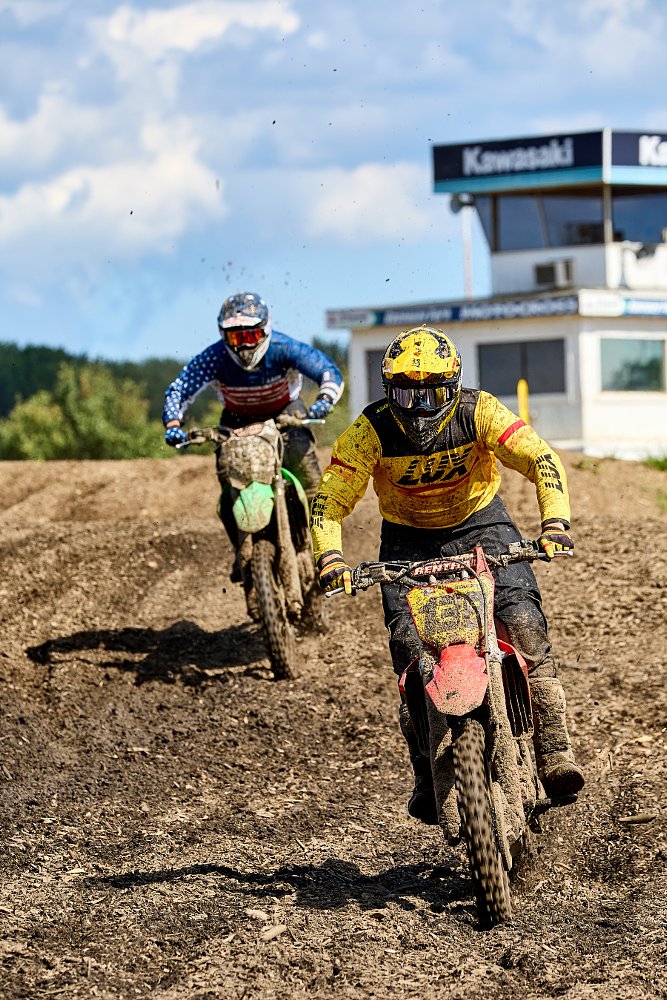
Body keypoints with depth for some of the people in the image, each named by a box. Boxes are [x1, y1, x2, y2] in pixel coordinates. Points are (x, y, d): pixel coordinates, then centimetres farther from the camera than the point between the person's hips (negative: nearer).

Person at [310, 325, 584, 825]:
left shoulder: (478, 411, -20)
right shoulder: (372, 429, -20)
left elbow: (542, 459, -26)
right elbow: (329, 499, -18)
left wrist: (555, 523, -41)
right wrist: (330, 558, -35)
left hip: (481, 522, 0)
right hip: (408, 540, 0)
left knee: (525, 624, -20)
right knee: (409, 643, -18)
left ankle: (554, 752, -17)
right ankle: (427, 774, -8)